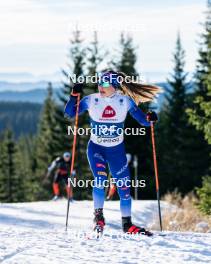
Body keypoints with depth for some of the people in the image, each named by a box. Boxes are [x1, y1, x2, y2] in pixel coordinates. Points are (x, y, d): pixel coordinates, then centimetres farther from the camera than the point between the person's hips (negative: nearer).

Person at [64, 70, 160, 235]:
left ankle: (127, 224, 18)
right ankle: (98, 215, -6)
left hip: (117, 150, 1)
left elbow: (142, 120, -6)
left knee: (124, 187, 3)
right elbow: (69, 113, -8)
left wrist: (149, 118, -29)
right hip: (96, 148, -1)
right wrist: (74, 95, -23)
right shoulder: (91, 100, -9)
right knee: (100, 179, -24)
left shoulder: (125, 101, -8)